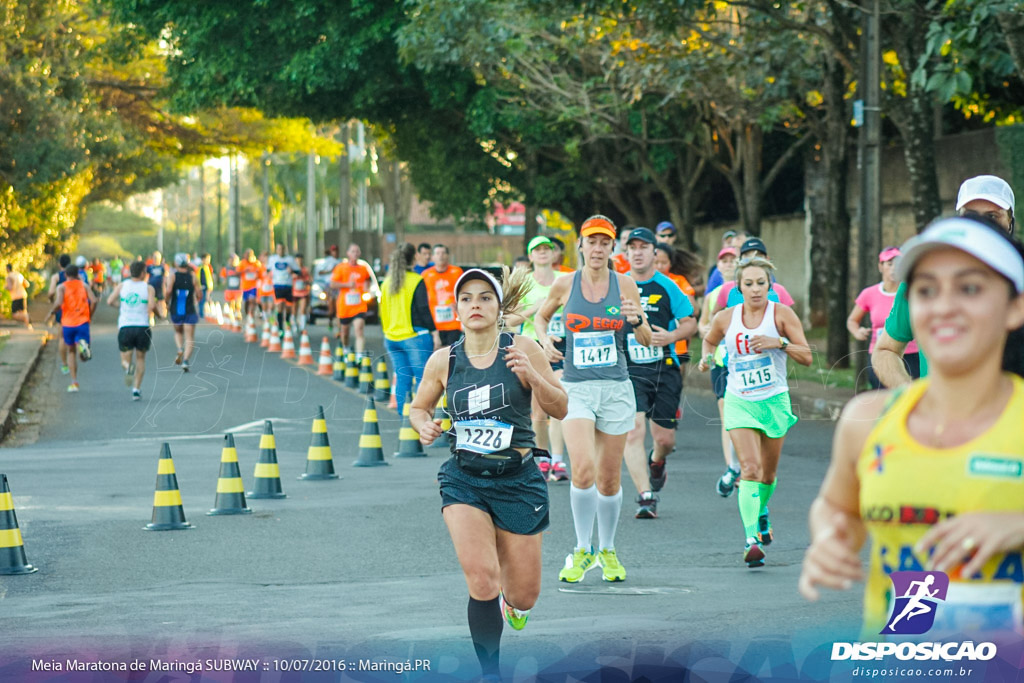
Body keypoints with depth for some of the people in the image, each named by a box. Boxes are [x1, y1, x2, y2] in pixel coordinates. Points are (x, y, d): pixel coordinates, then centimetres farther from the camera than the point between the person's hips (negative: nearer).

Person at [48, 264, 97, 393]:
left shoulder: (62, 287, 4)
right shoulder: (84, 285, 10)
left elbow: (58, 303, -14)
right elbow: (93, 301, -4)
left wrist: (51, 312, 4)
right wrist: (89, 316, 9)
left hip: (68, 323, 0)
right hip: (83, 322, 0)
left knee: (71, 351, 17)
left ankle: (74, 383, 12)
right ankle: (83, 345, -42)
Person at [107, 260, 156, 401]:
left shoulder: (122, 285, 5)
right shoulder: (148, 288, -2)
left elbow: (110, 301, -4)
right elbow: (152, 305, -18)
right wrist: (149, 312, 4)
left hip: (125, 327, 1)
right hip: (143, 327, -1)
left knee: (125, 360, 10)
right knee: (140, 359, 18)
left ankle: (128, 367, -28)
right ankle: (136, 389, 9)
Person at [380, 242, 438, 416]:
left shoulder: (387, 282, 10)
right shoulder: (416, 281, -8)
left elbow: (382, 311, 15)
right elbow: (424, 310, -11)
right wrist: (434, 333, -8)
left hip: (392, 338, 6)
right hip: (415, 336, -6)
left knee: (402, 379, 9)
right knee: (422, 378, -4)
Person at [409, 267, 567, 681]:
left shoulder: (522, 350, -7)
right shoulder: (443, 361, 0)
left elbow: (560, 409, -7)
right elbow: (419, 407, 16)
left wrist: (531, 375, -24)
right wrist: (424, 426, -7)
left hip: (517, 480, 0)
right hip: (464, 480, 0)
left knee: (523, 596, 7)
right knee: (482, 579, -19)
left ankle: (512, 602, 46)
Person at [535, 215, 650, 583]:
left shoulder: (624, 284, 1)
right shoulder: (565, 284, 1)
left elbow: (646, 341, 5)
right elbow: (541, 317, 20)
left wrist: (638, 320, -16)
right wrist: (544, 339, -1)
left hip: (616, 389, 1)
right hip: (576, 387, -1)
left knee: (609, 478, 7)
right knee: (583, 469, -19)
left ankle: (607, 550, 27)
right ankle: (582, 550, -3)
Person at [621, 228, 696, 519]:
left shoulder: (668, 287, 2)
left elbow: (690, 323, 6)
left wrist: (672, 336, -11)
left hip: (664, 370, 1)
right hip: (628, 371, 0)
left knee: (665, 439, 5)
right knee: (633, 431, -18)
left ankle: (656, 462, 42)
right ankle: (645, 496, -14)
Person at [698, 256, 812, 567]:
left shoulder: (782, 314, -5)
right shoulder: (725, 318, 0)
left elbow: (807, 357, -8)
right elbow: (709, 340, 22)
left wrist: (779, 343, -23)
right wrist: (707, 357, 1)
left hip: (774, 401, 1)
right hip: (739, 402, -1)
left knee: (768, 473, 12)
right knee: (750, 468, -18)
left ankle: (761, 513, 46)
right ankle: (752, 539, -25)